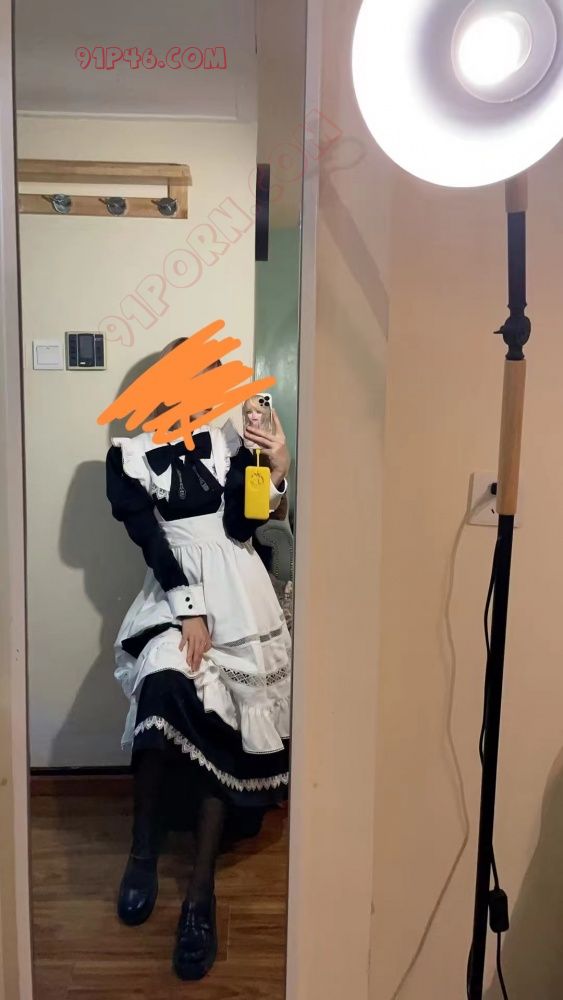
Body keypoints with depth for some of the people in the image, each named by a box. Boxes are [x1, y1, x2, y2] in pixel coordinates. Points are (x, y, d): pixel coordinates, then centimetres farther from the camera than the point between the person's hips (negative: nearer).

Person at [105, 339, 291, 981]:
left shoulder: (228, 442, 10)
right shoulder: (128, 455, 4)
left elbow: (241, 524, 0)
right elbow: (150, 539, -6)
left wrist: (277, 470, -14)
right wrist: (190, 609, -15)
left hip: (239, 594, 2)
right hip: (174, 592, -2)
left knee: (221, 725, -6)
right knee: (166, 688, -27)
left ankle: (201, 891, 1)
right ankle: (145, 849, -3)